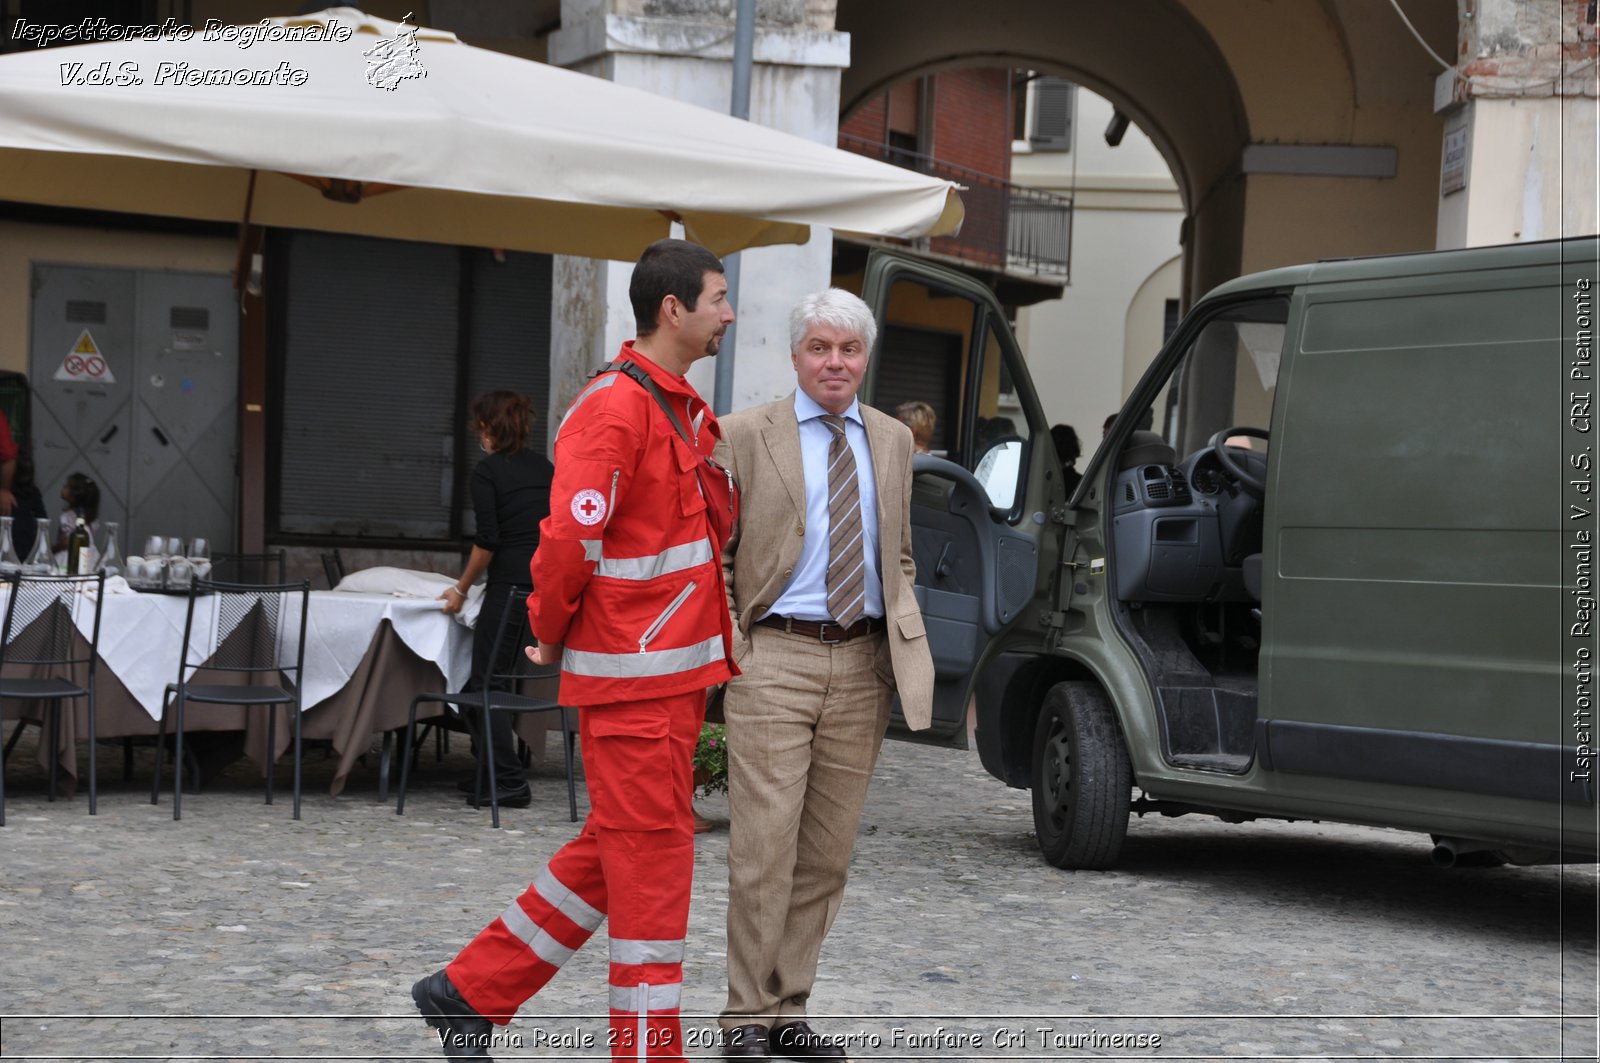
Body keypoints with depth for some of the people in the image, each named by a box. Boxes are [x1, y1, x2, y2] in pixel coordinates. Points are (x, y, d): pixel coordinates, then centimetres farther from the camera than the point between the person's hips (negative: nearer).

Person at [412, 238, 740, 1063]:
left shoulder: (683, 409, 16)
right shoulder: (615, 408, -16)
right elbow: (569, 536, -20)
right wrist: (551, 634, -7)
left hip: (674, 669, 10)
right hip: (633, 675, -10)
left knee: (615, 851, 15)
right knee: (651, 858, -3)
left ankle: (470, 991, 23)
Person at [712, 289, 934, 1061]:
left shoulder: (892, 440, 13)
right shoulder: (745, 436, 0)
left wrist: (906, 634, 9)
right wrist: (728, 642, -7)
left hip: (863, 661, 5)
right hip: (775, 656, -4)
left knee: (827, 852, 7)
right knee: (765, 845, -8)